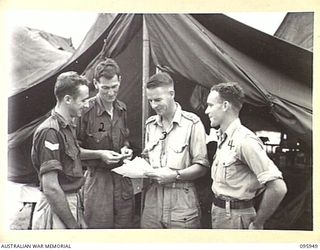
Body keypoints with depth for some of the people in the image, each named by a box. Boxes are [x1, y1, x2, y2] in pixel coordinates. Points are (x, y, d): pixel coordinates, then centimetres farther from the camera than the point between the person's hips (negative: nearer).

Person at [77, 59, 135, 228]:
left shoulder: (122, 108, 6)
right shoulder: (86, 110, -13)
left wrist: (125, 149, 2)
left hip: (123, 178, 6)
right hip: (97, 178, -5)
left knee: (125, 225, 12)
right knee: (99, 228, 1)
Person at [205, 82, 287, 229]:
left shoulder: (244, 140, -20)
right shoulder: (222, 138, 9)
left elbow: (278, 188, -26)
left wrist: (256, 224, -17)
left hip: (234, 217, -8)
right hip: (218, 211, 8)